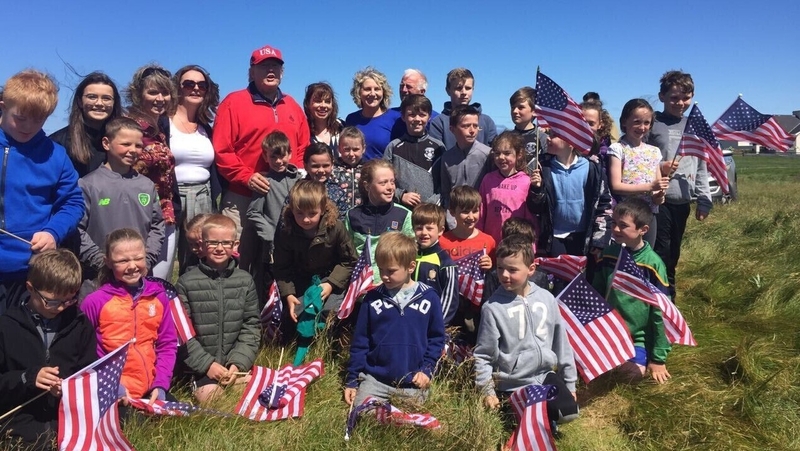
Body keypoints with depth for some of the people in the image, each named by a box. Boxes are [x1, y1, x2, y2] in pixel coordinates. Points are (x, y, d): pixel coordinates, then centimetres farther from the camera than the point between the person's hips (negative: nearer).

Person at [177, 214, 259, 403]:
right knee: (211, 397, -22)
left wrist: (238, 363, -8)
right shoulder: (187, 283, -5)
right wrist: (207, 364, -13)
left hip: (235, 362, 3)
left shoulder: (245, 281, 3)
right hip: (199, 366, -3)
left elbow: (251, 326, 3)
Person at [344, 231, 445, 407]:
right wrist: (352, 380, 5)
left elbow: (436, 337, 6)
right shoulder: (372, 298, 0)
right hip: (374, 378, 1)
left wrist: (427, 369, -5)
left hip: (413, 383, 0)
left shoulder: (428, 298, -2)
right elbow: (359, 342, 5)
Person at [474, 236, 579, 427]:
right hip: (513, 384, -3)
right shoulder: (492, 307, -14)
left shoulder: (546, 298, -3)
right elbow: (483, 355, -7)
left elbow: (561, 343, 6)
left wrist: (570, 383, 11)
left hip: (546, 375, 4)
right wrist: (488, 392, -11)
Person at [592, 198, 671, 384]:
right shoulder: (607, 255, -3)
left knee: (631, 373, -26)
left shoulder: (653, 264, -15)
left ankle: (646, 357, 6)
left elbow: (660, 312, -11)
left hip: (639, 336, -3)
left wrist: (659, 358, -8)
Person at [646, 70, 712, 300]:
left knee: (672, 257, 13)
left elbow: (702, 167, 14)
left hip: (682, 202, 5)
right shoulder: (652, 124, -2)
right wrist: (657, 169, -20)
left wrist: (704, 200, 9)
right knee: (659, 256, -6)